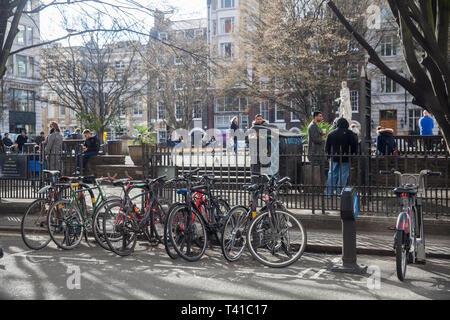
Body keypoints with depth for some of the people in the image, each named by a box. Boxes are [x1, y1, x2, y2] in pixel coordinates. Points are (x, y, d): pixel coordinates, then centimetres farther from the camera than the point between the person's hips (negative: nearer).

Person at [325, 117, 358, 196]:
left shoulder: (331, 133, 4)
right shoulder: (350, 133, -4)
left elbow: (327, 146, 9)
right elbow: (354, 145, -3)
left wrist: (328, 156, 17)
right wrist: (352, 154, 9)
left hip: (334, 158, 3)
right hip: (345, 158, -3)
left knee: (331, 174, 9)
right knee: (343, 175, 2)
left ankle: (328, 192, 8)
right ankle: (340, 192, 2)